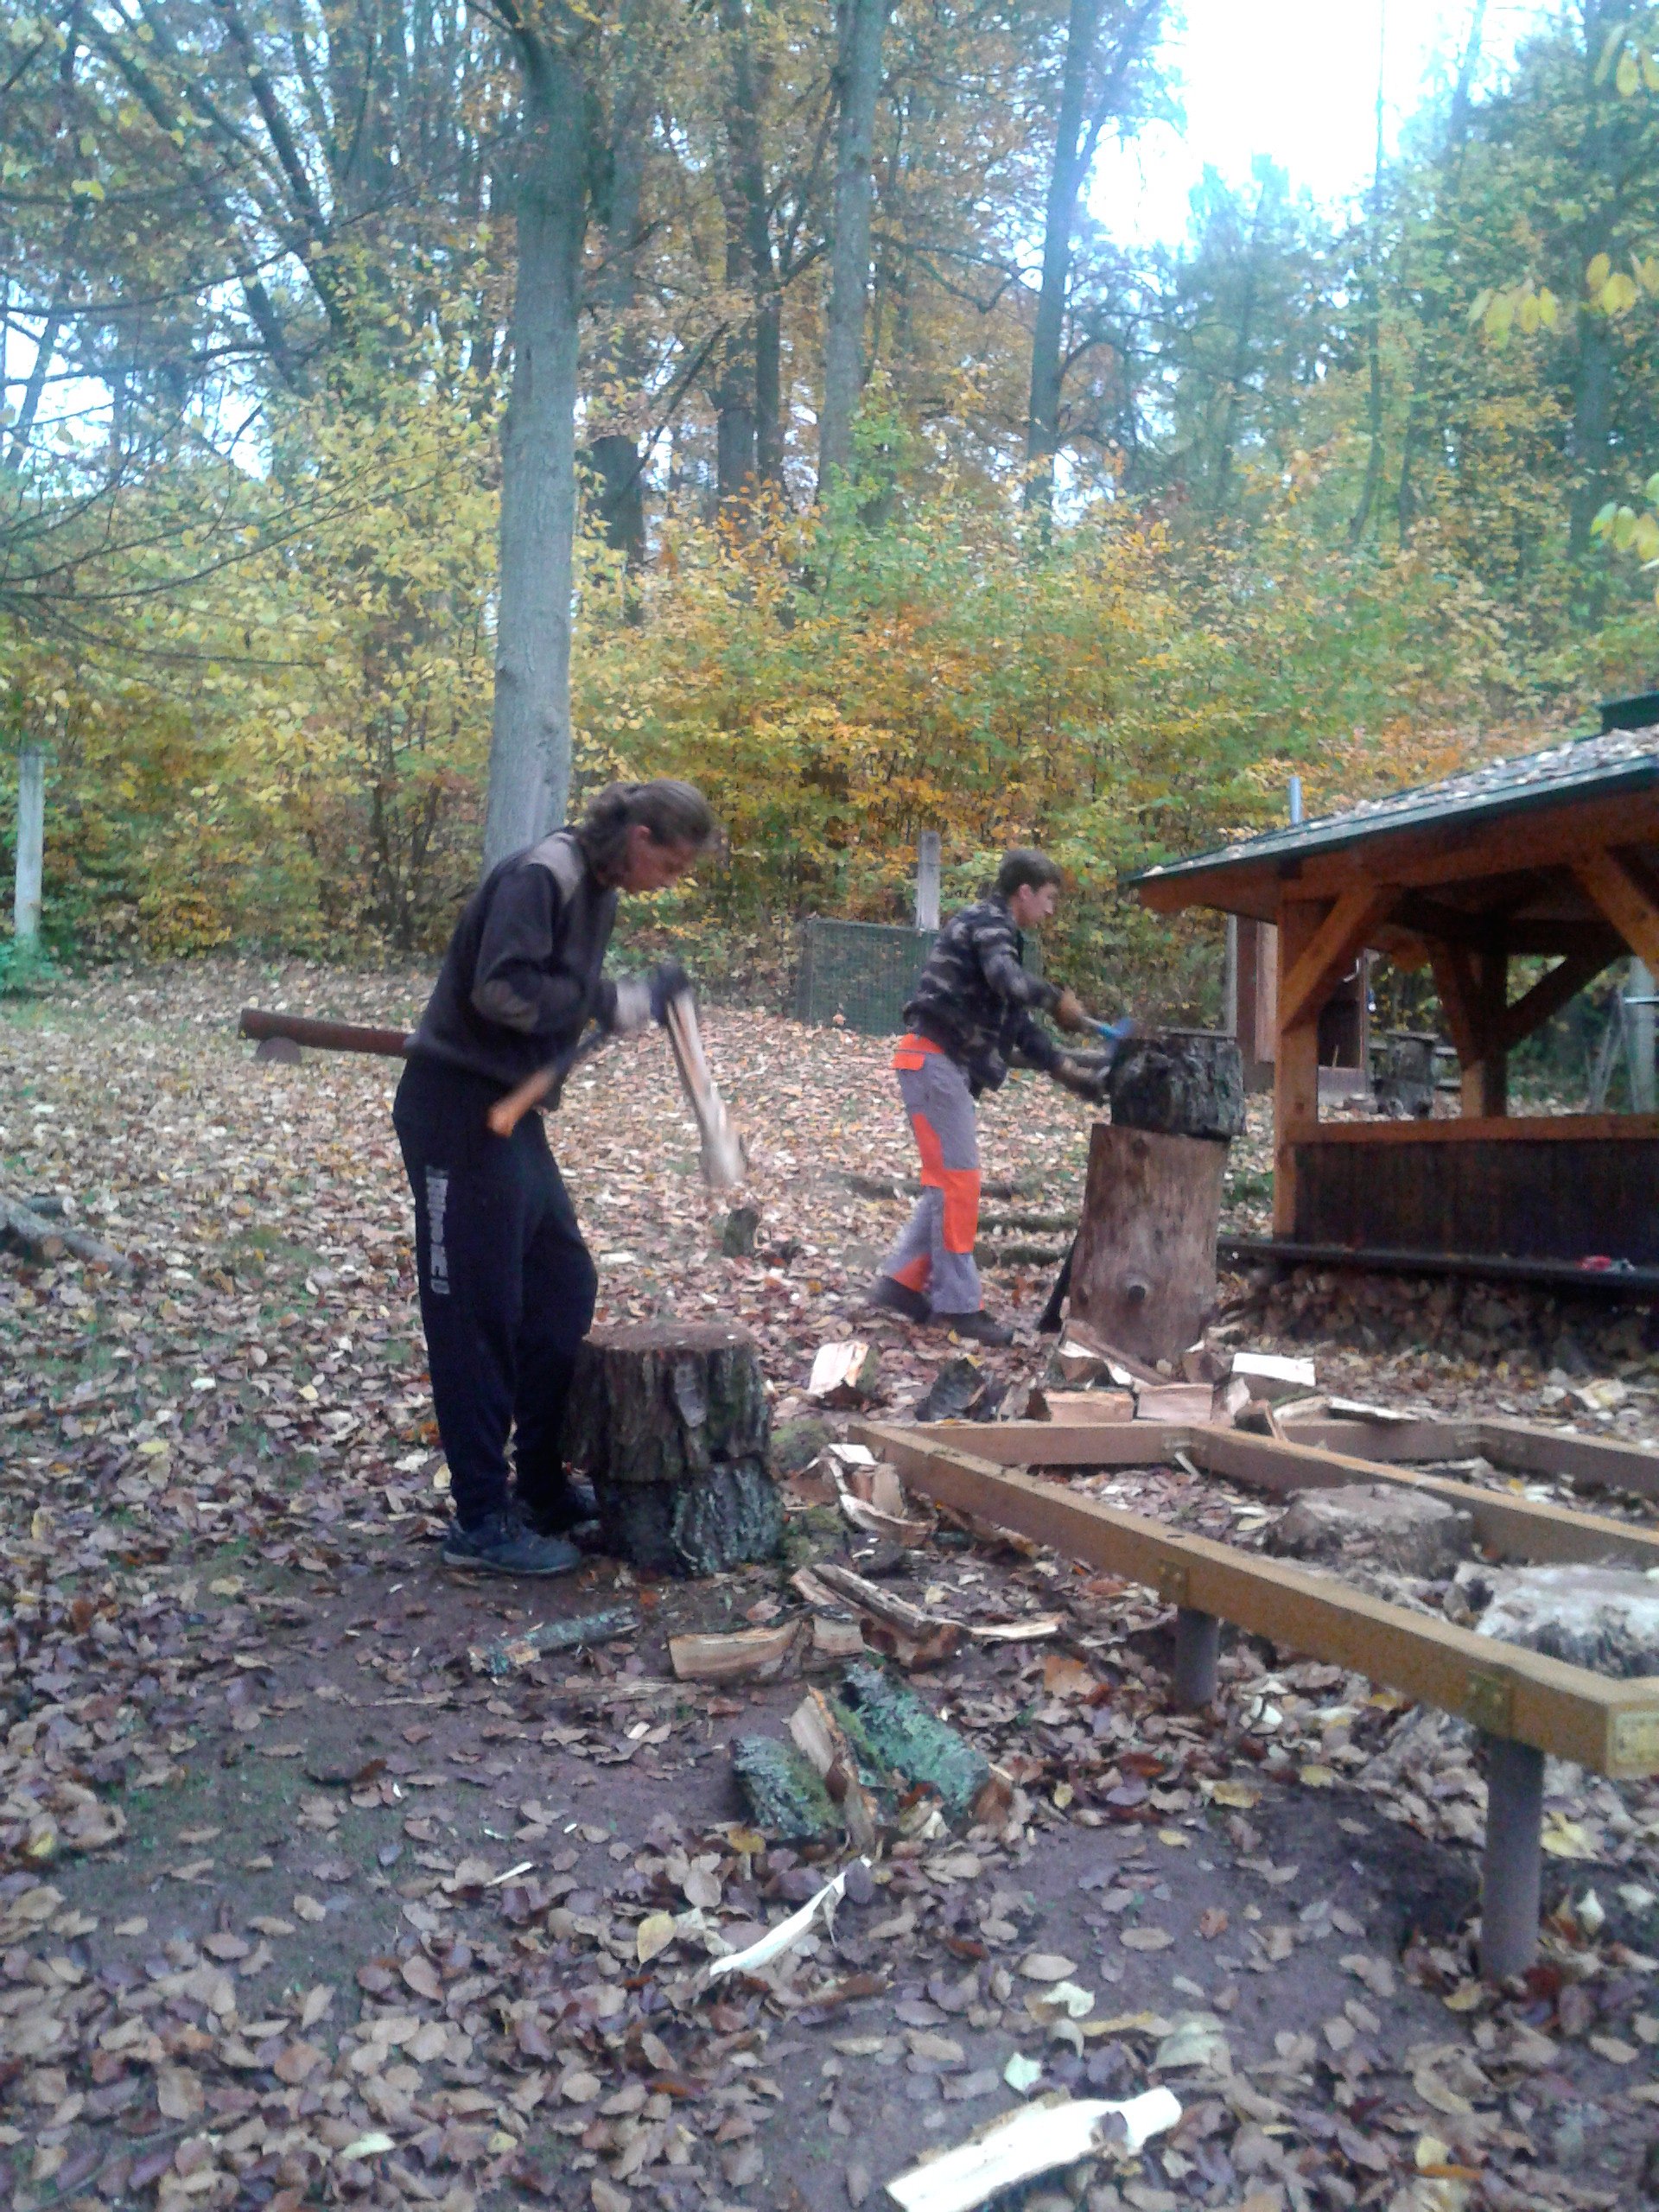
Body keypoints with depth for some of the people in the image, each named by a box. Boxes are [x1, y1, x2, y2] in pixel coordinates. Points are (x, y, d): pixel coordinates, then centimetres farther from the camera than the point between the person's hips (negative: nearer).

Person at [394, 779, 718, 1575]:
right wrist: (612, 1003, -20)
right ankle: (481, 1522, 8)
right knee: (476, 1313, -3)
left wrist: (627, 1001, -2)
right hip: (459, 1109, -10)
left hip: (510, 1110, 10)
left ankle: (541, 1485, 25)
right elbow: (503, 989, -27)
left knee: (563, 1287, 13)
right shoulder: (541, 875, -17)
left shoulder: (597, 890, 11)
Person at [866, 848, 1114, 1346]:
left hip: (947, 1064, 10)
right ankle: (958, 1304, -3)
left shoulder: (997, 933, 22)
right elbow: (1009, 981, -30)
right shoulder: (987, 923, -8)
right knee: (958, 1179, -8)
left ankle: (900, 1281, 14)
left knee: (949, 1180, 11)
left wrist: (1067, 1069, 14)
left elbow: (1017, 1020, 21)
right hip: (934, 1060, -10)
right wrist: (1058, 1000, -15)